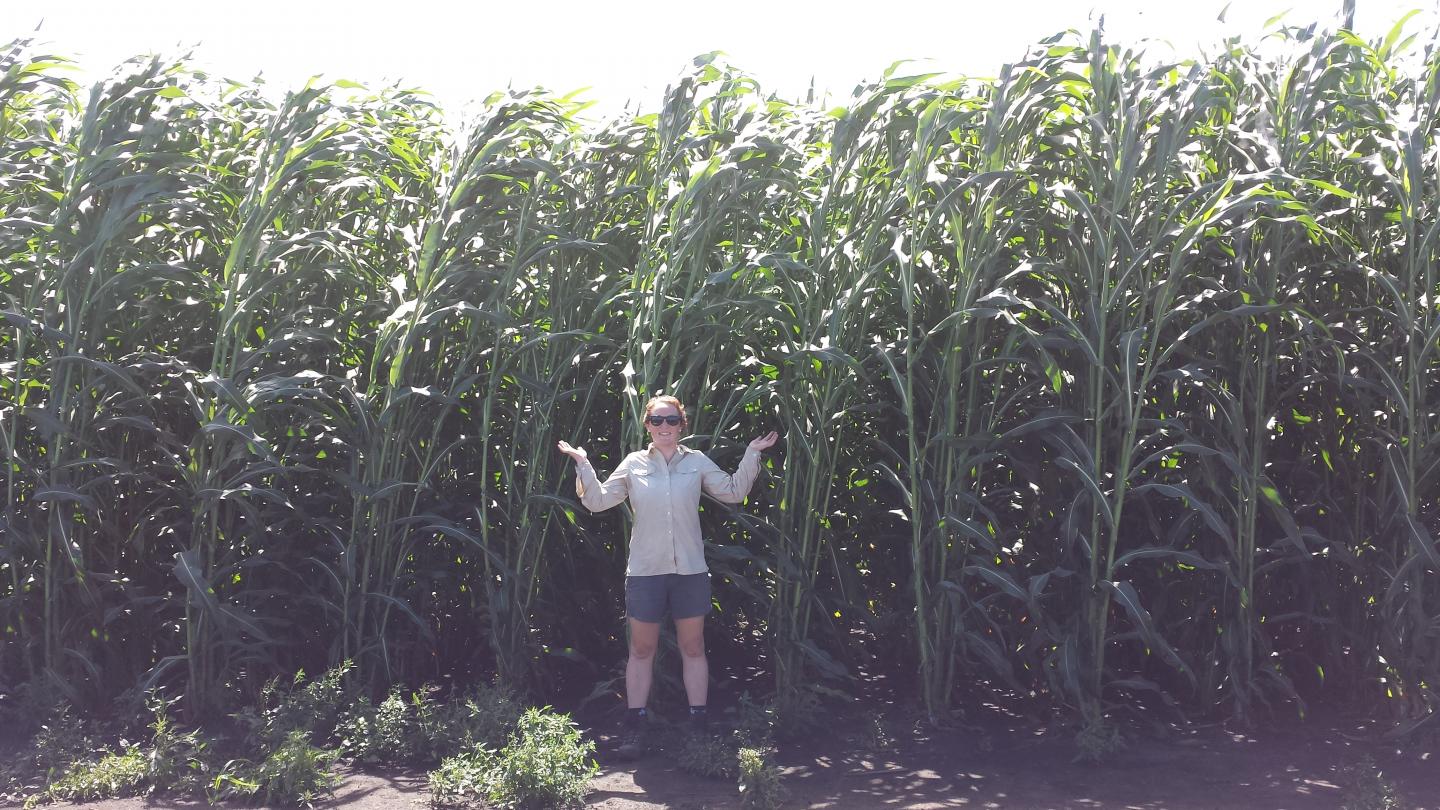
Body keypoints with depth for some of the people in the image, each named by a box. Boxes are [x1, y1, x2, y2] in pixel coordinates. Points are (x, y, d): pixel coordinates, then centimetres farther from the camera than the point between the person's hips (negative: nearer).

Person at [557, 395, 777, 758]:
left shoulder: (697, 462, 4)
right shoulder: (633, 464, 3)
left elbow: (733, 492, 7)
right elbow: (597, 501, 4)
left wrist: (751, 455, 0)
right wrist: (583, 464, -6)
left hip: (690, 570, 0)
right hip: (645, 571, 0)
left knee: (693, 648, 8)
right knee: (641, 649, 7)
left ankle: (698, 724, 17)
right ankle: (635, 726, 15)